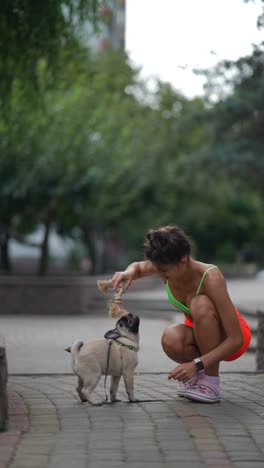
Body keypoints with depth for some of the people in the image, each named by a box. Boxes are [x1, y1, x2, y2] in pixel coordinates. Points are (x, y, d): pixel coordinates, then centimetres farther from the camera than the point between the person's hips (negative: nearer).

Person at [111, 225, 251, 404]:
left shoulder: (210, 278, -34)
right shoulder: (164, 266, -19)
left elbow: (236, 339, -32)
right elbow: (138, 267, 7)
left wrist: (197, 365, -39)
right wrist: (129, 272, -18)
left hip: (228, 338, -4)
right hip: (199, 332, 4)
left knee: (200, 303, -36)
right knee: (171, 340, -32)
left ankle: (211, 382, -22)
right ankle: (197, 375, 0)